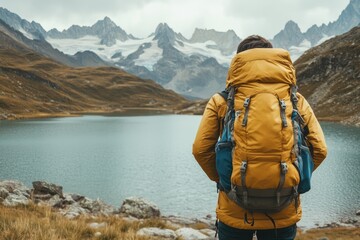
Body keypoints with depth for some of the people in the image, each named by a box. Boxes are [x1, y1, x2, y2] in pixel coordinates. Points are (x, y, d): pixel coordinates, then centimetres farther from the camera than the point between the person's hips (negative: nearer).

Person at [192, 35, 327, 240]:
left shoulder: (222, 101, -3)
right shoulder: (296, 101, 1)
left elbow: (201, 149, -7)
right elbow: (319, 149, -3)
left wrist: (221, 178, 8)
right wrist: (293, 179, 10)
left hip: (235, 211, -1)